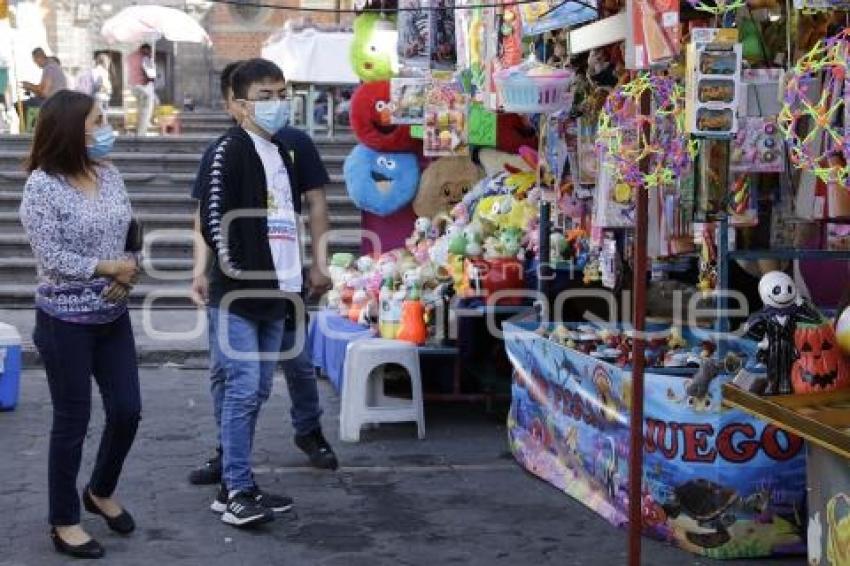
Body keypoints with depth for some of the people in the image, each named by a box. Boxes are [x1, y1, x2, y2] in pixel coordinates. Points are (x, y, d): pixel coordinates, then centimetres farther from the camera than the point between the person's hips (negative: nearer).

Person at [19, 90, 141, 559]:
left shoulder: (109, 175, 3)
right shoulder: (42, 185, -15)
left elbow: (128, 234, 8)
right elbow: (51, 257, -19)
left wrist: (127, 277, -11)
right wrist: (110, 268, -14)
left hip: (113, 316, 6)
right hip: (65, 321, -6)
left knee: (127, 410, 9)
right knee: (73, 420, 4)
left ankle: (101, 492, 35)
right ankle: (64, 521, 21)